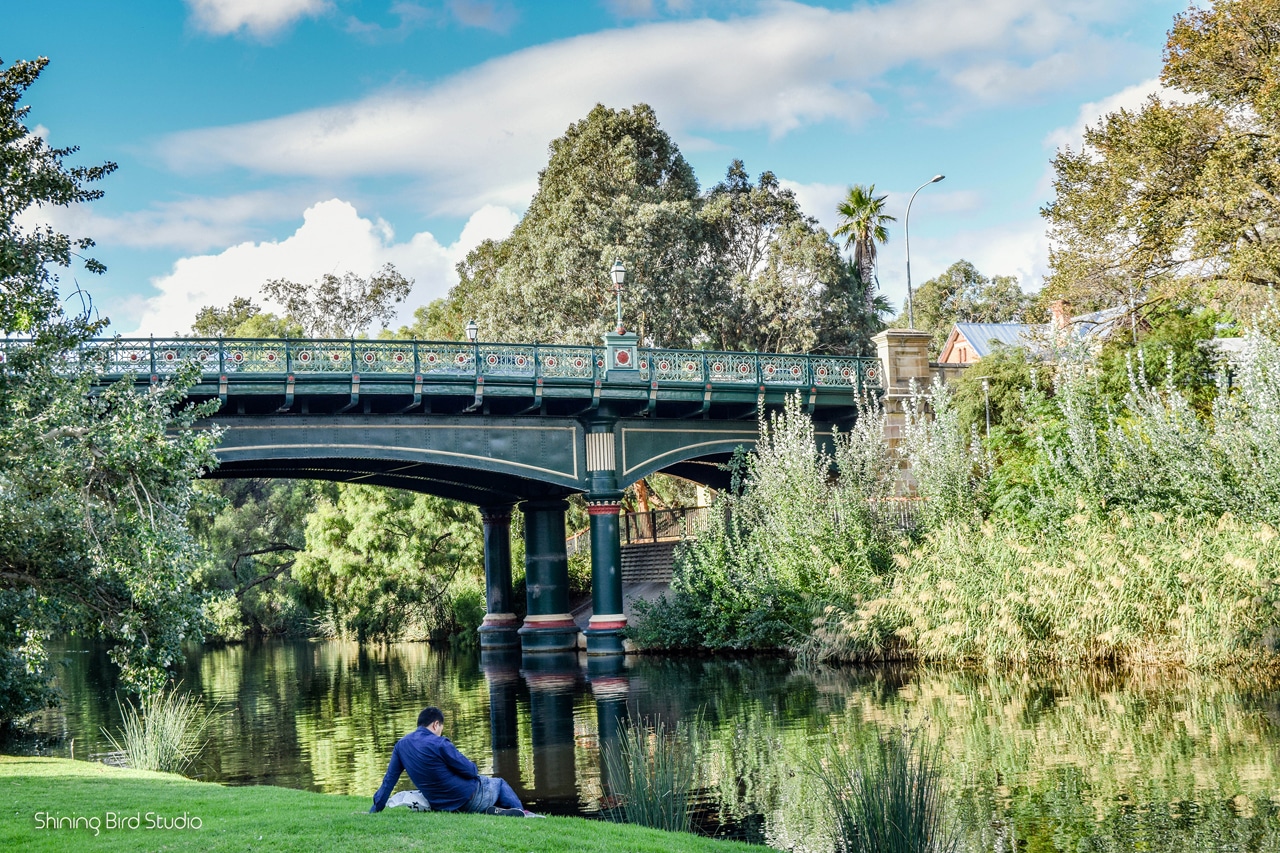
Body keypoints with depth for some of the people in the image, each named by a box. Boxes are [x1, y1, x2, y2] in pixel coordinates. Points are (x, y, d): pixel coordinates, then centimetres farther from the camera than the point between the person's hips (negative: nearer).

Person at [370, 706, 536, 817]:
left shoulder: (401, 745, -2)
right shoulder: (439, 743, -22)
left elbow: (389, 780, 2)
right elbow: (469, 770, -18)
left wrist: (375, 809, 10)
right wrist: (472, 766, 6)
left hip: (444, 806, 6)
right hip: (472, 798, -6)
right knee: (499, 783, 25)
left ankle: (492, 812, 7)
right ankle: (520, 813, 20)